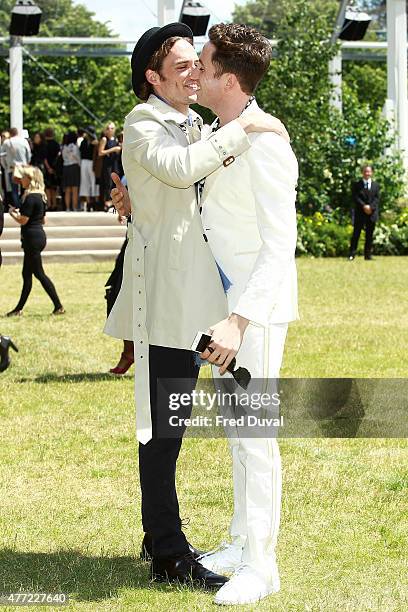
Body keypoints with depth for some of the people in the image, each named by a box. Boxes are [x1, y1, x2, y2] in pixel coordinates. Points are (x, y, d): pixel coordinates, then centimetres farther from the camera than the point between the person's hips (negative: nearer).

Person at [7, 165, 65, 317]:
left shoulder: (30, 198, -17)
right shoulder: (40, 196, 12)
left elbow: (22, 220, -20)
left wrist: (12, 212, -1)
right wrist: (20, 212, 20)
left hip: (32, 237, -10)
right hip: (39, 235, 10)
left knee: (39, 273, -4)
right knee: (26, 274, 12)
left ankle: (58, 306, -3)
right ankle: (19, 308, 17)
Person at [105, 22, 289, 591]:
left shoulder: (194, 126, 18)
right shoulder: (142, 126, -9)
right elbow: (179, 169, -28)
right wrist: (242, 128, -23)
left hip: (192, 295, 9)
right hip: (163, 298, -9)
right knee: (161, 427, -5)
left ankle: (160, 537, 25)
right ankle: (170, 555, -1)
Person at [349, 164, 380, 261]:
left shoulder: (376, 185, 12)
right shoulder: (357, 185, 5)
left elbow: (377, 198, 3)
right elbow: (355, 198, -4)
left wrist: (371, 207, -13)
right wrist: (364, 206, -16)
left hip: (372, 213, 2)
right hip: (360, 213, -2)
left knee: (369, 235, 3)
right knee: (356, 234, -3)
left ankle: (368, 255, 6)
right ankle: (352, 254, -3)